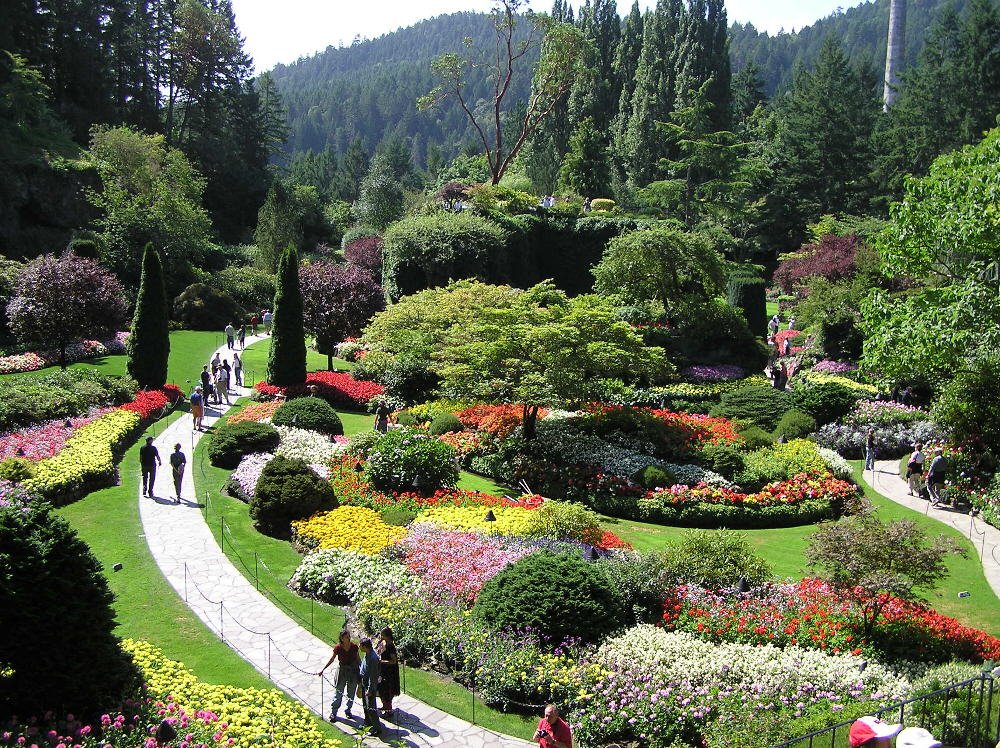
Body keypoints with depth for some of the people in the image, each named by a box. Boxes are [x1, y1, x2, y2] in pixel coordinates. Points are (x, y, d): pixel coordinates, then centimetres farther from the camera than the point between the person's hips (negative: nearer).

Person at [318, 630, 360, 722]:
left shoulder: (354, 647, -12)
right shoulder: (338, 648, -15)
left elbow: (358, 659, 1)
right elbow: (332, 659, -4)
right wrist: (322, 669, -4)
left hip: (353, 671, 2)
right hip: (342, 670, -1)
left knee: (351, 693, 13)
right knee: (338, 692, 2)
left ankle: (348, 709, 32)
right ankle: (333, 713, 13)